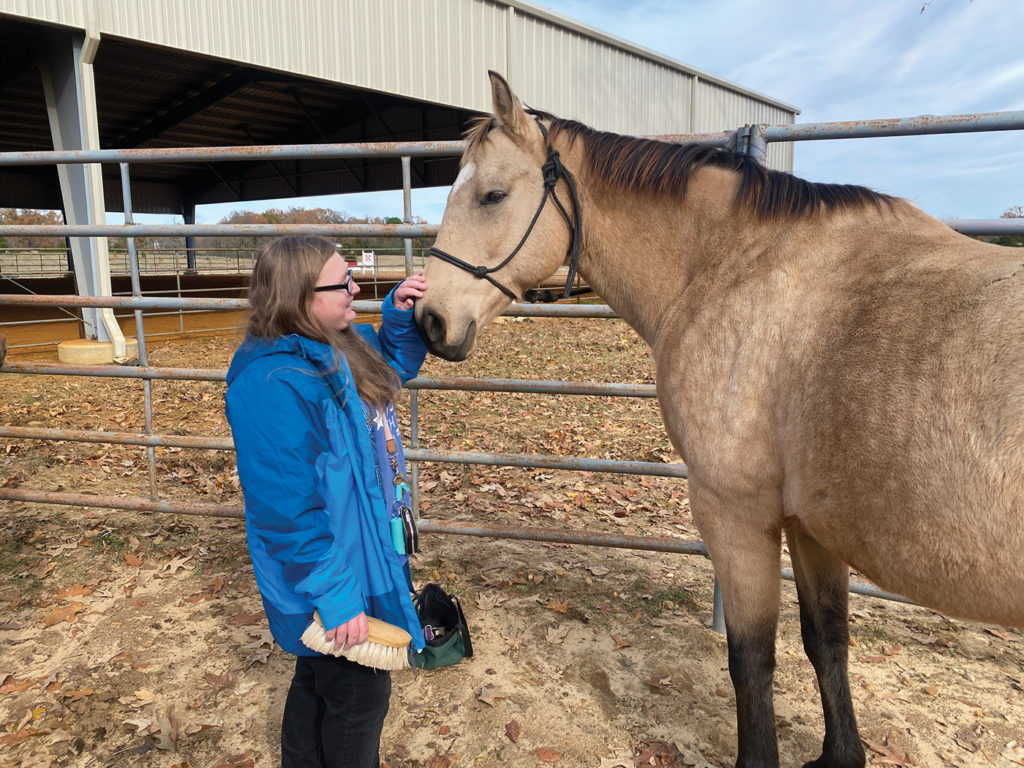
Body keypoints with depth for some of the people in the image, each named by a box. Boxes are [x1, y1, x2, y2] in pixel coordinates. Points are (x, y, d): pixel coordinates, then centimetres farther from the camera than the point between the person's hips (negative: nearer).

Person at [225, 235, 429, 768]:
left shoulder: (342, 346, -3)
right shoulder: (276, 384, -30)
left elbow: (395, 365, 18)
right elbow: (289, 513, -29)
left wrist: (400, 315, -2)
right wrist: (335, 597, -25)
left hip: (364, 544, 9)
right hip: (333, 574, -9)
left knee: (319, 678, 29)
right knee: (360, 694, 13)